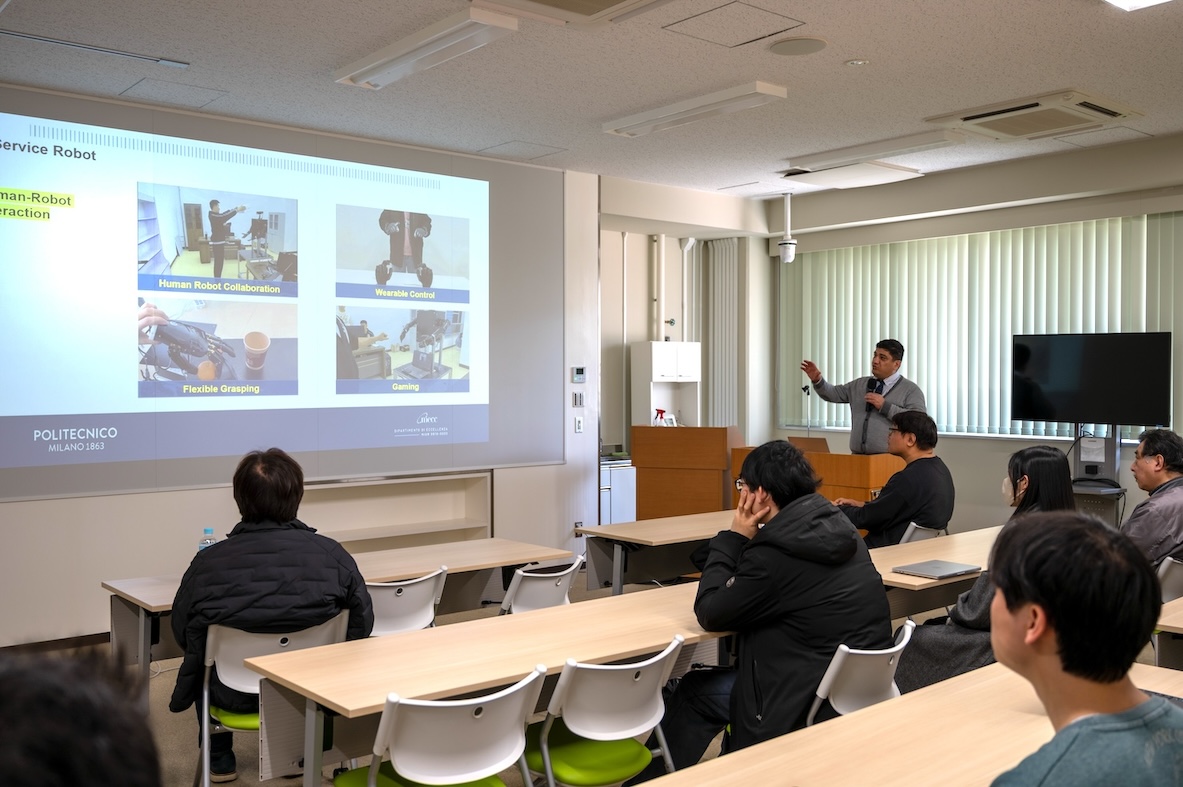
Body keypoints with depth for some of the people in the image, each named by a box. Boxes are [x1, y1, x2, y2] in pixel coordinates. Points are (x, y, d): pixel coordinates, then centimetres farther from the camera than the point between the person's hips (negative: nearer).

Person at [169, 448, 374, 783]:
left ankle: (219, 757, 40)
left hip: (235, 695, 0)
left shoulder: (208, 561, -17)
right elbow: (362, 624, -7)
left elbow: (183, 633, -2)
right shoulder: (332, 553, -17)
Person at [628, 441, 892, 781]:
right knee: (709, 683, 17)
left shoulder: (776, 553, -24)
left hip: (812, 701, -8)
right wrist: (744, 543, 4)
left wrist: (733, 538, -7)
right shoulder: (838, 529, 2)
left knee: (694, 691, 9)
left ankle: (653, 776, 27)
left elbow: (710, 613, -11)